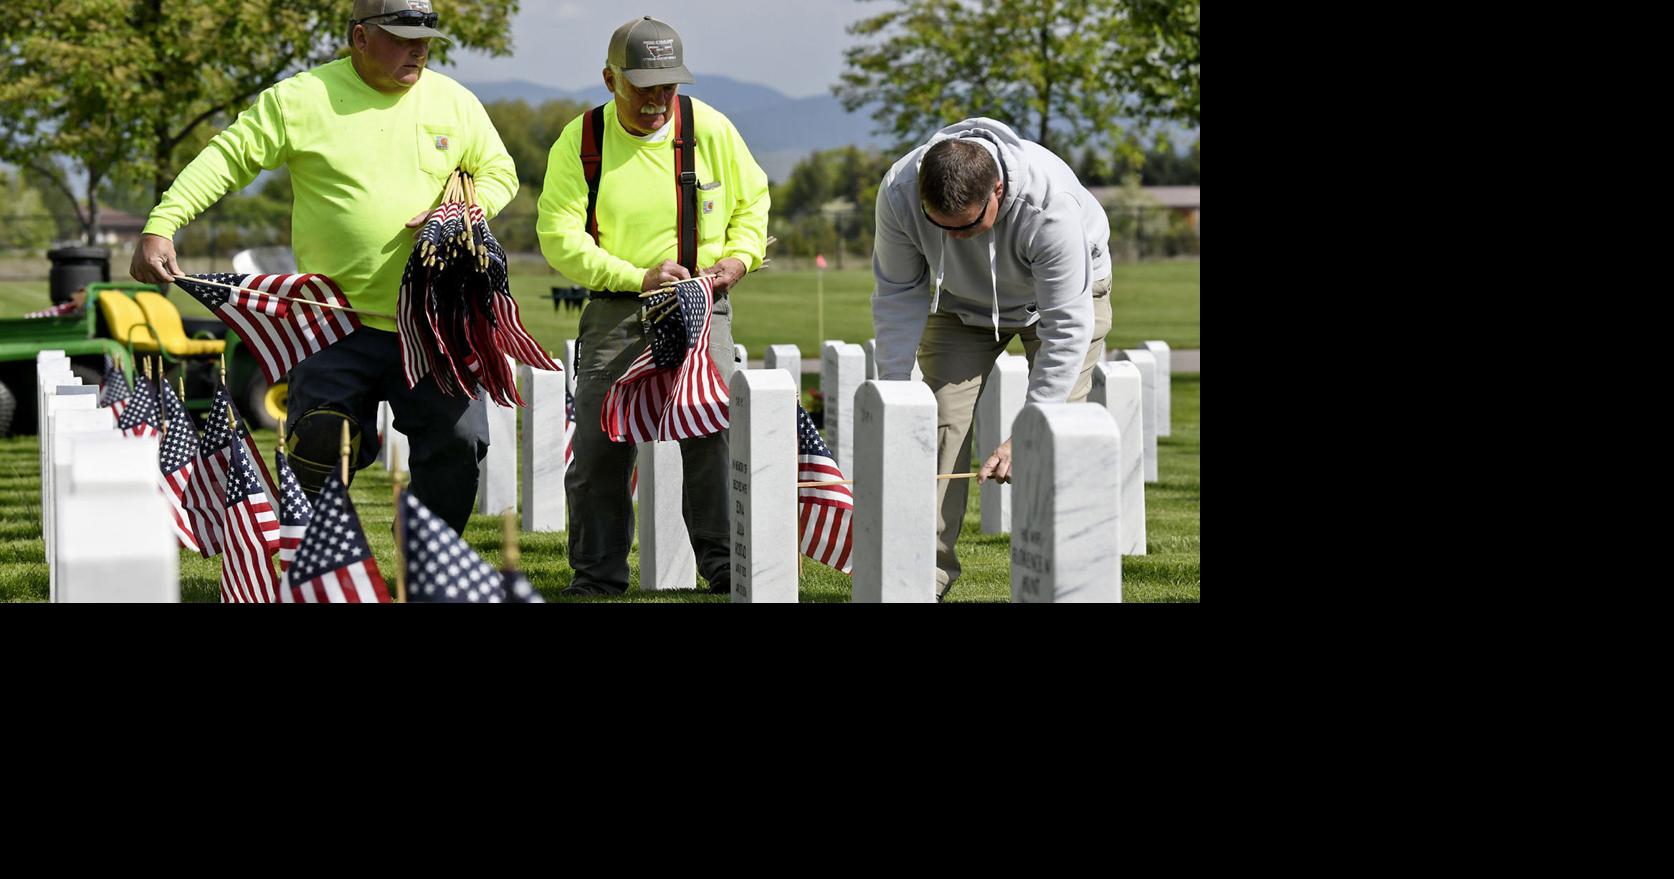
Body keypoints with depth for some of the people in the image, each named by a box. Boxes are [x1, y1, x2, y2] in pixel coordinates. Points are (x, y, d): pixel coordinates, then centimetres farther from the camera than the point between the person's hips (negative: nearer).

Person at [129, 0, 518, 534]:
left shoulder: (454, 103, 7)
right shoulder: (303, 99, -3)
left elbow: (499, 174, 17)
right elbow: (227, 158, -6)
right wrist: (160, 226, -17)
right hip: (340, 324, -3)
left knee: (459, 442, -1)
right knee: (317, 450, -5)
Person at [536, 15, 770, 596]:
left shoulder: (710, 129, 1)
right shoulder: (580, 141, -3)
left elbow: (751, 202, 15)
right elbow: (559, 237, -8)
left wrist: (739, 257, -6)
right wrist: (638, 276, -18)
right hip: (614, 310, 0)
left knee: (714, 435, -13)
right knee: (600, 445, 0)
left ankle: (724, 564, -4)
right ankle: (597, 575, 12)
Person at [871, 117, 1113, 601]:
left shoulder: (1050, 207, -43)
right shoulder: (899, 194, -32)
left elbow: (1066, 329, -36)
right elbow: (898, 293, -16)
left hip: (1065, 293, -3)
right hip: (961, 301, 3)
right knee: (942, 421, -10)